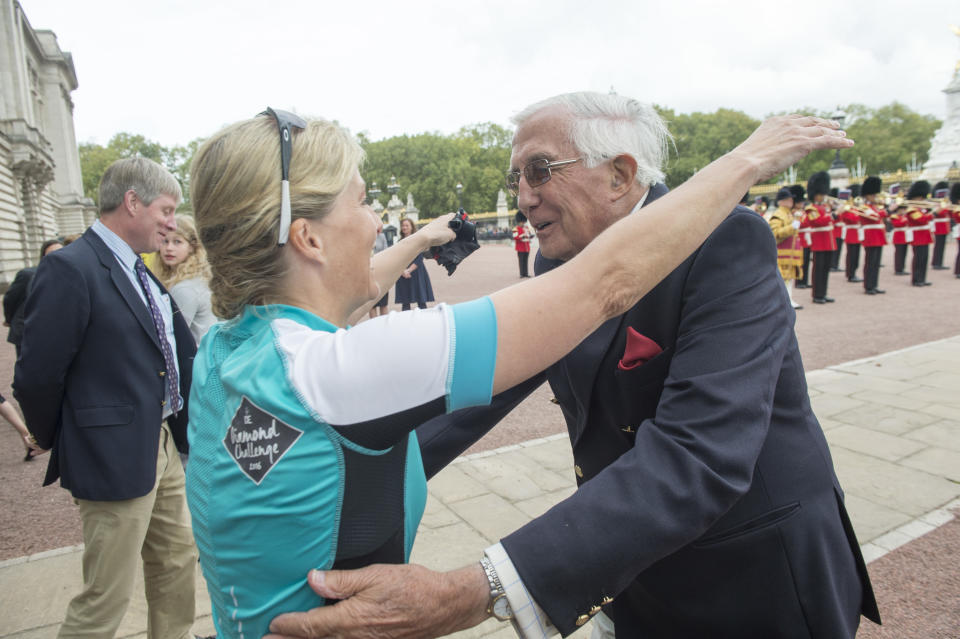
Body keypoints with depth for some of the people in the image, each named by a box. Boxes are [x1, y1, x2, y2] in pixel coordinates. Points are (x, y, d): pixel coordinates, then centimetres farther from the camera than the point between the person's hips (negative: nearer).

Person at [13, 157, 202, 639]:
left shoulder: (140, 273, 9)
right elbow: (37, 378, -16)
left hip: (163, 447, 8)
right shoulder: (70, 269, -17)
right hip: (117, 456, -8)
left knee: (178, 565, 22)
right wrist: (60, 445, -2)